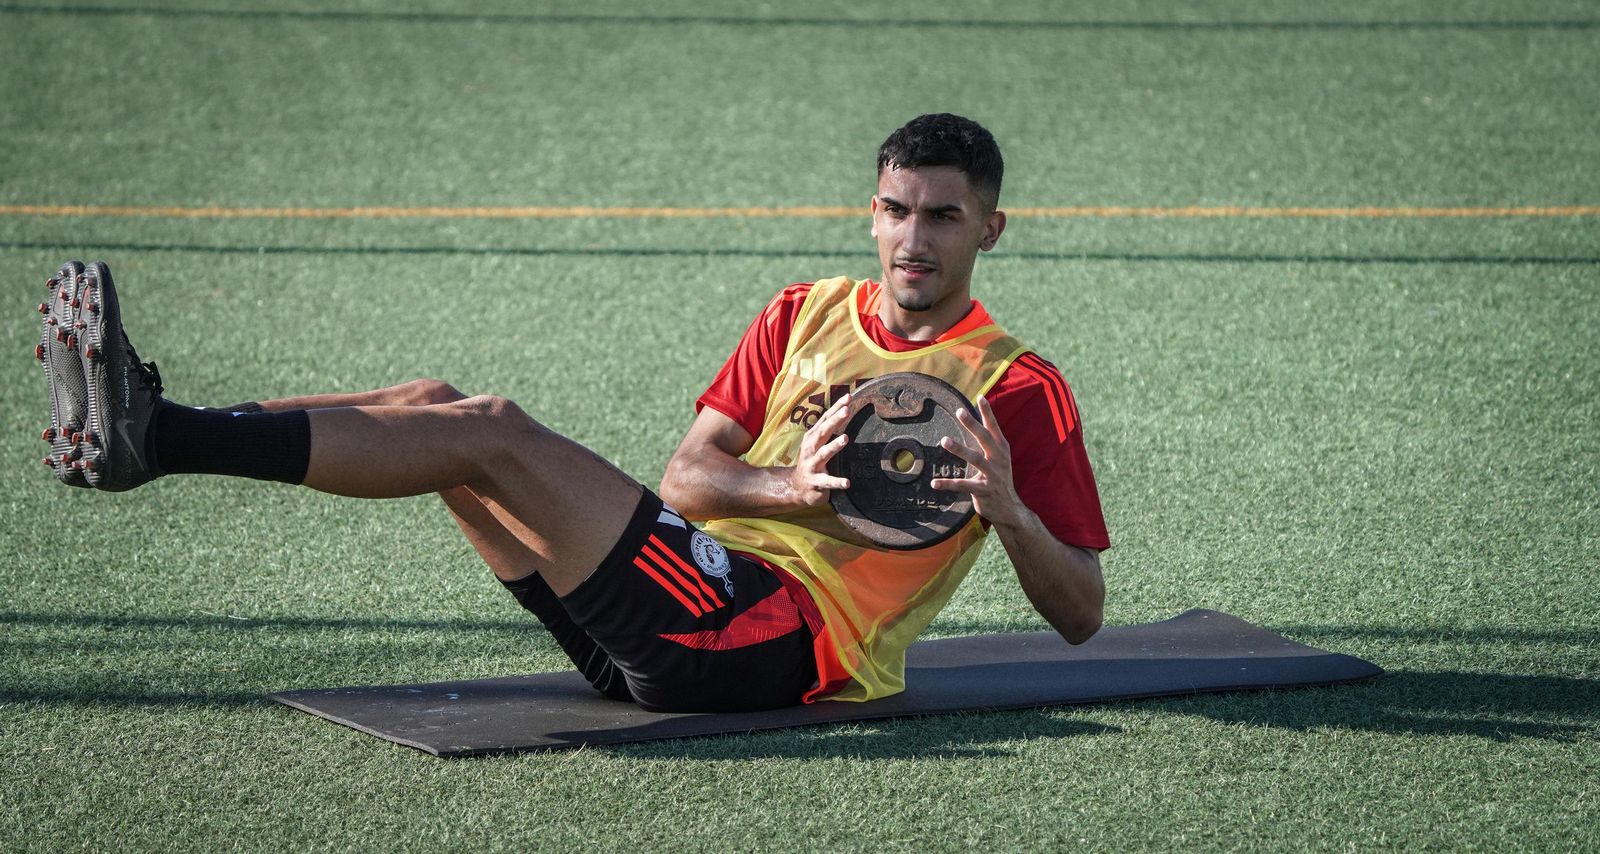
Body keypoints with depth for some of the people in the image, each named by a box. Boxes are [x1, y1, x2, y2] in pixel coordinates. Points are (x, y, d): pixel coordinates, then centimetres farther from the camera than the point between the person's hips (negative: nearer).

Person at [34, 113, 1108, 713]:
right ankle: (135, 434, -19)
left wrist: (1010, 511, -19)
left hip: (794, 640, -7)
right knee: (439, 405, -8)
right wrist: (791, 487, -12)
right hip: (704, 597, 7)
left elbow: (1081, 615, 1)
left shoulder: (1018, 388, 3)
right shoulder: (807, 316, 19)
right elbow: (687, 473, 10)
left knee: (492, 431, -21)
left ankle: (158, 435, -30)